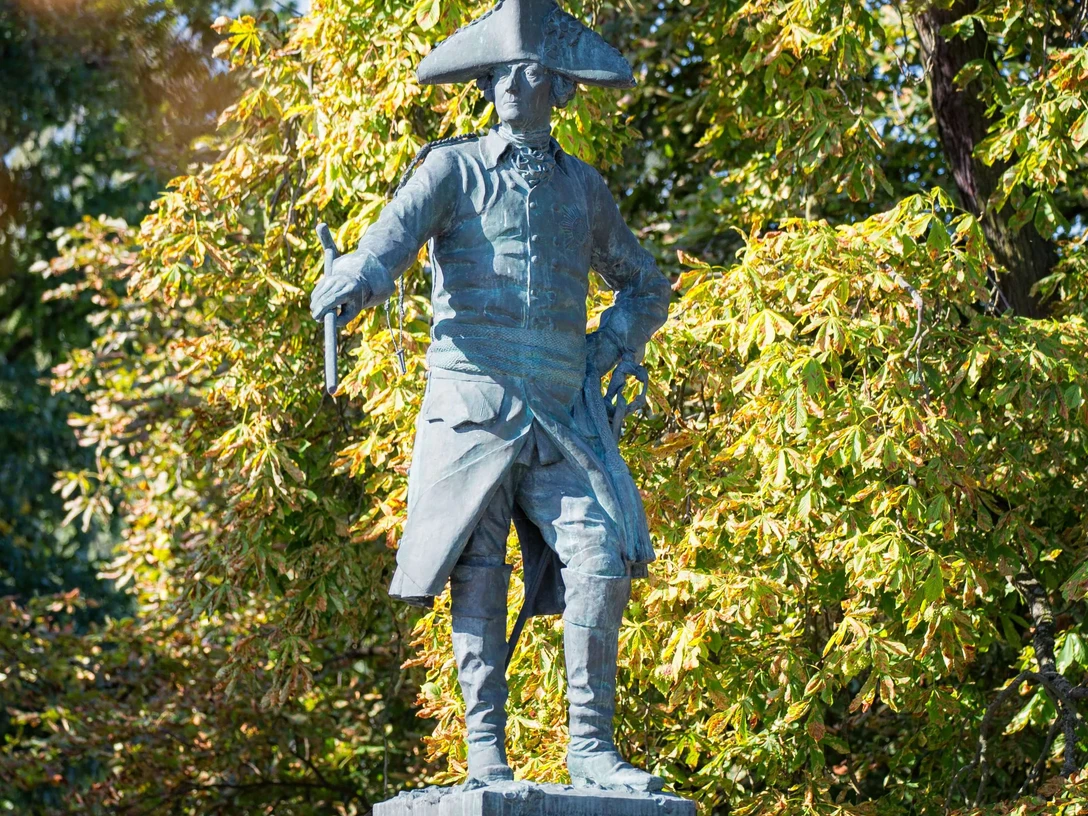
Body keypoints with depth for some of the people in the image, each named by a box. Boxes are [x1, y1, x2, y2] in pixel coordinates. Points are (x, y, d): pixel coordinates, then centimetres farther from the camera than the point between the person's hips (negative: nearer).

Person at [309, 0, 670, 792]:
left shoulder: (584, 188, 16)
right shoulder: (454, 168, 7)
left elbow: (646, 286, 29)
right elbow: (394, 235, -11)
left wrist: (606, 349, 11)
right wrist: (355, 282, -34)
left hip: (562, 414, 3)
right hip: (471, 406, -2)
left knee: (603, 563, -11)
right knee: (478, 577, -5)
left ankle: (591, 748, -5)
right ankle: (486, 756, 0)